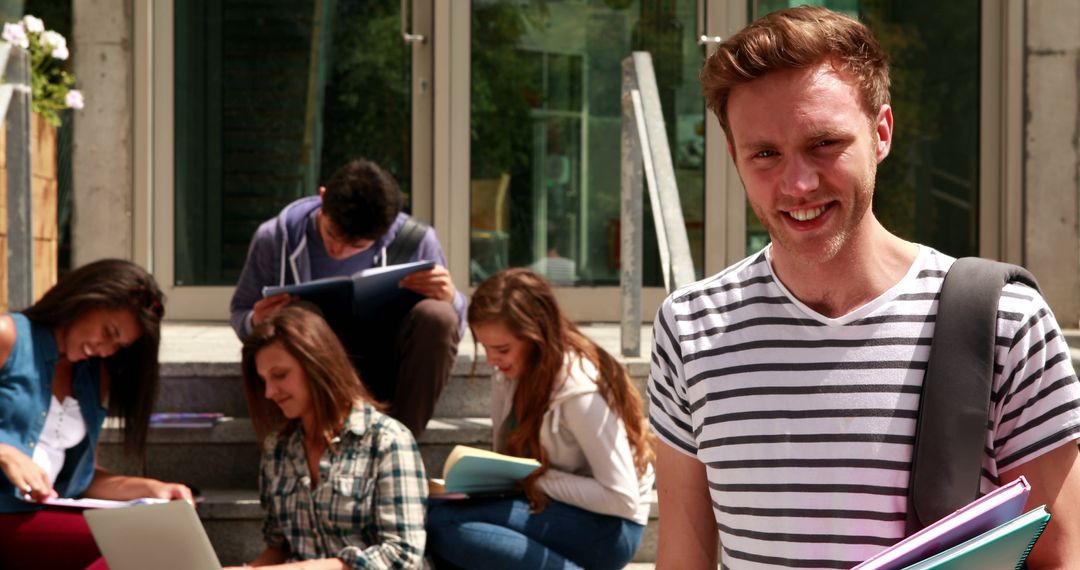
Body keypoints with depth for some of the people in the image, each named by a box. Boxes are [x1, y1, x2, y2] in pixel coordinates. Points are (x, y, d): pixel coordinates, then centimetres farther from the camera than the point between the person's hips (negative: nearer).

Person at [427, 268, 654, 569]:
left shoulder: (581, 390, -20)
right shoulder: (510, 372, 2)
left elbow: (623, 499, -21)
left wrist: (537, 477, -19)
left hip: (607, 528, -8)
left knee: (441, 523, -26)